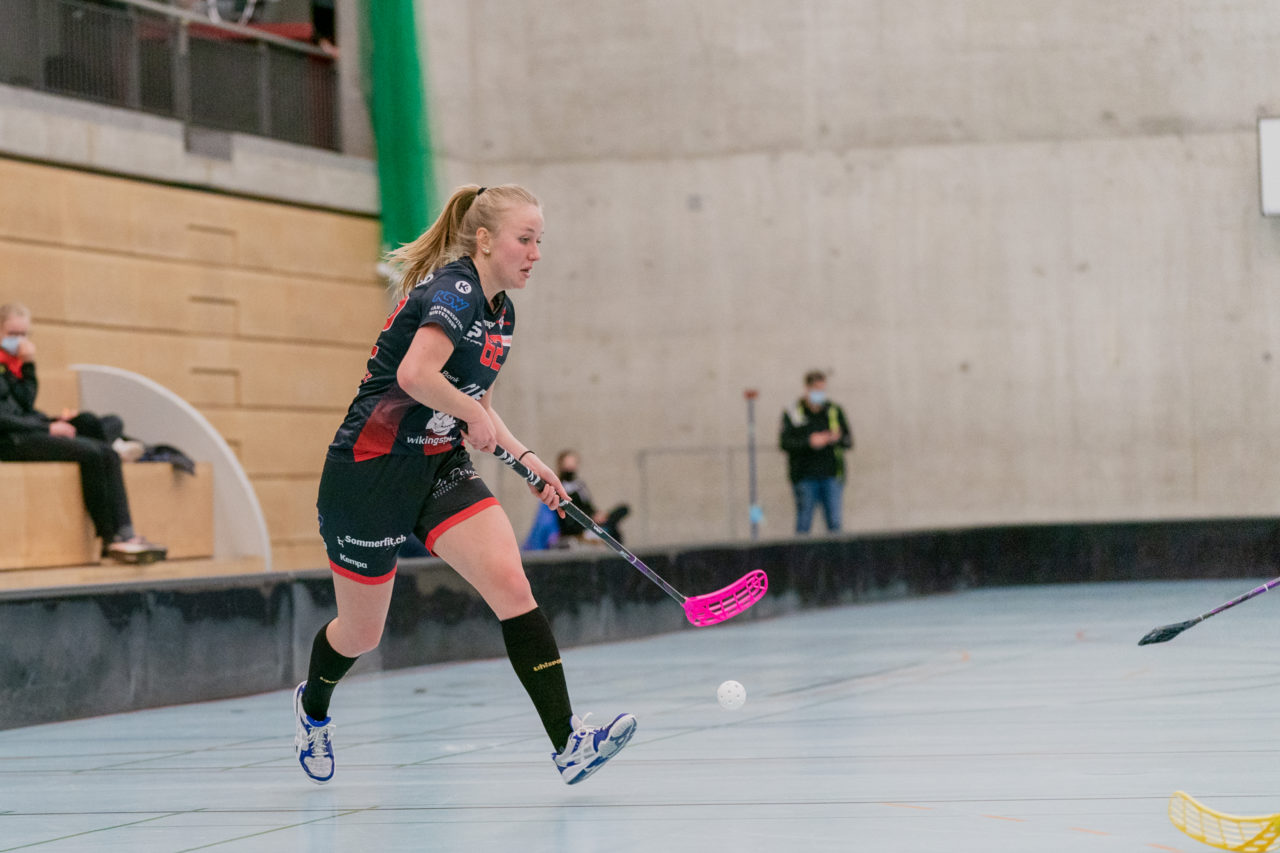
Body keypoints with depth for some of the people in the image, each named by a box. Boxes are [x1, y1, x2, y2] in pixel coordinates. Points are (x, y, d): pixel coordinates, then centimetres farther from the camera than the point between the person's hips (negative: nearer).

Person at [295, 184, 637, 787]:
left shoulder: (501, 312, 8)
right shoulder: (455, 290, -20)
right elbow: (414, 375, -36)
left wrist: (523, 457, 8)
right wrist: (473, 415, -20)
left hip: (440, 467, 7)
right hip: (371, 471, -7)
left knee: (510, 583, -16)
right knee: (361, 633, 10)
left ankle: (568, 742, -23)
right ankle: (312, 707, 44)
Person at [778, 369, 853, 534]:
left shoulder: (835, 411, 10)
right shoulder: (792, 414, 2)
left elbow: (849, 441, 9)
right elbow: (784, 443, -7)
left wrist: (839, 439, -14)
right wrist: (809, 442, -21)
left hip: (831, 476, 2)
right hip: (805, 478, -2)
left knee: (835, 524, -1)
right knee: (803, 524, -1)